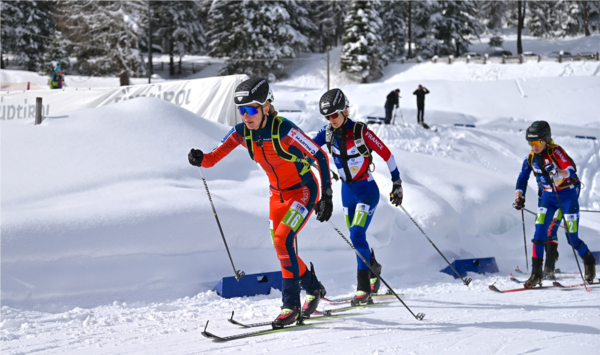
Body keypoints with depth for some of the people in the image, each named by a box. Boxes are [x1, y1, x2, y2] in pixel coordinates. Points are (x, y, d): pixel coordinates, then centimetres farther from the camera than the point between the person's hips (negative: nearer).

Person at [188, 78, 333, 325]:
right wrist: (199, 159, -37)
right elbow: (214, 157, -14)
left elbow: (320, 157, -21)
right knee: (283, 249, 8)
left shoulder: (283, 129, -27)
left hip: (303, 191, -7)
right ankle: (313, 288, 32)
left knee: (282, 241, -22)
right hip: (278, 194, 7)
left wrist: (326, 197, -23)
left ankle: (291, 303, -11)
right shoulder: (241, 132, -11)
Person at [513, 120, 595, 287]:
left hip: (568, 194, -5)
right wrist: (519, 197, -2)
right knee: (539, 232, -11)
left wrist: (559, 173, -53)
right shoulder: (531, 158, -3)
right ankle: (536, 272, -6)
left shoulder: (555, 152, -21)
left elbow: (572, 170, -33)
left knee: (572, 238, -2)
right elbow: (522, 178, 10)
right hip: (548, 195, 5)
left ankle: (589, 261, 27)